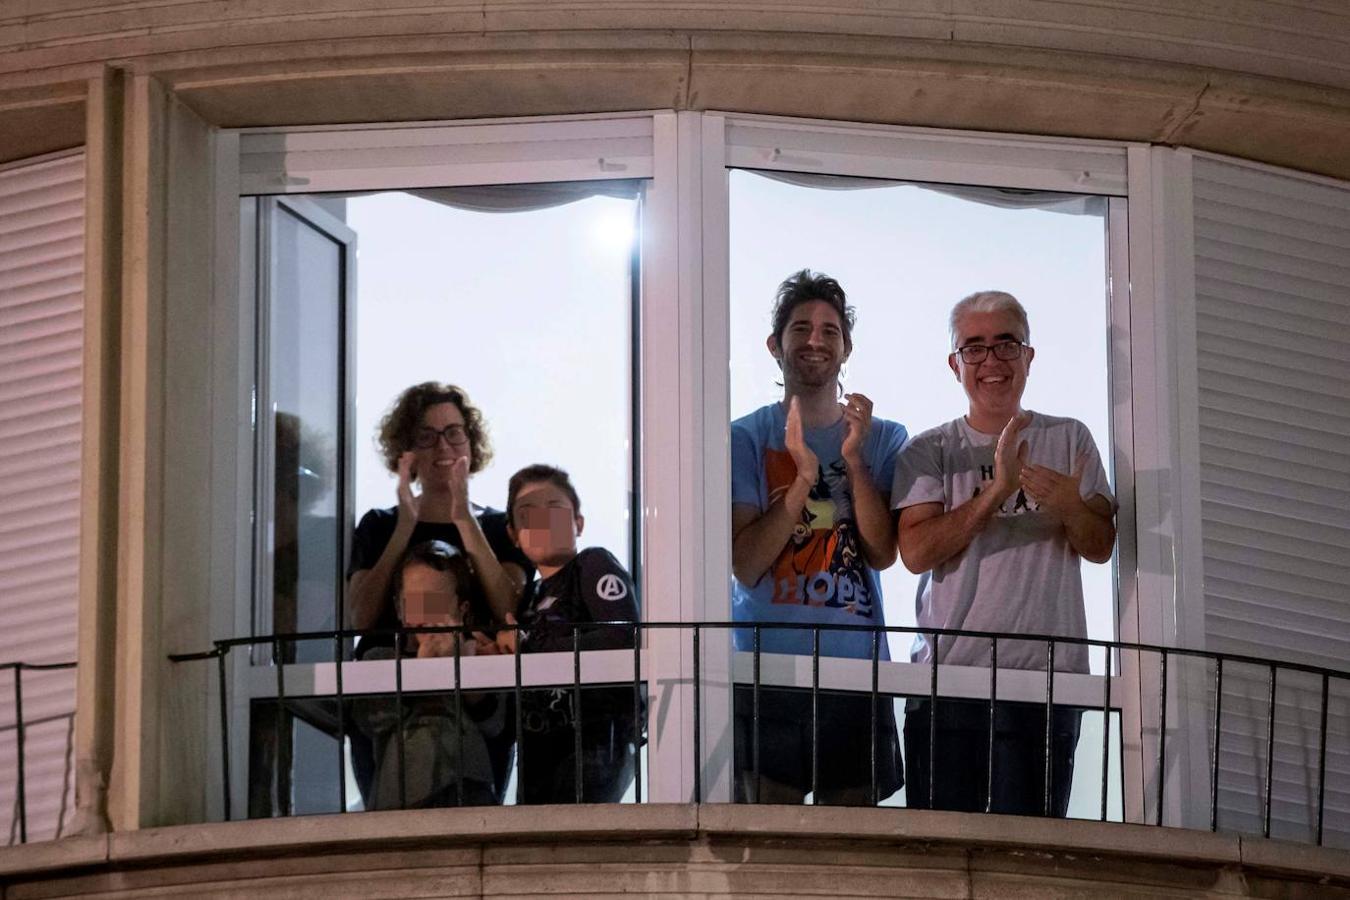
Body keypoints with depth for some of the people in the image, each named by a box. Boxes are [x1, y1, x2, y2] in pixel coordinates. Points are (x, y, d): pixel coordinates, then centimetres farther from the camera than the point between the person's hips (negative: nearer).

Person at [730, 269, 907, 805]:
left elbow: (882, 553, -1)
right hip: (766, 661, -2)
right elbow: (745, 566, -5)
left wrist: (854, 460, -12)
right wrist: (803, 478, -14)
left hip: (856, 662, 2)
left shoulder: (883, 439, 10)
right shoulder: (746, 437, 4)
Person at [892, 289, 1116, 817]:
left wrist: (1070, 509, -17)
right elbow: (916, 551, -6)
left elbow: (1101, 548, 6)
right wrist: (997, 490, -16)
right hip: (947, 670, 0)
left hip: (1046, 675, 1)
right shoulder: (928, 452, 9)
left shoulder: (1070, 440, 13)